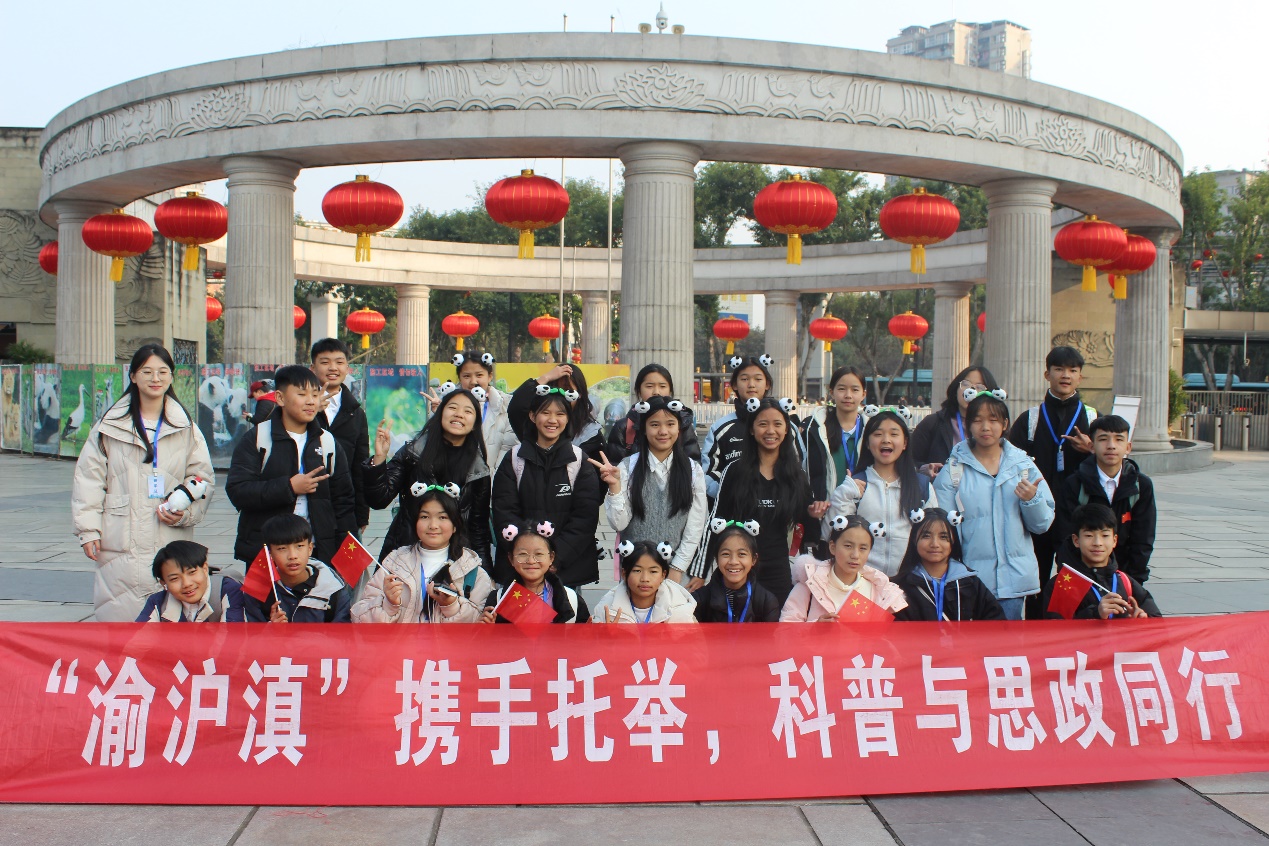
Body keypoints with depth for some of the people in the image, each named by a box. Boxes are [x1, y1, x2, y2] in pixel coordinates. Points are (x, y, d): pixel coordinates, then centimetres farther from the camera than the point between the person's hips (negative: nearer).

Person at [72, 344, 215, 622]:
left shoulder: (186, 429, 11)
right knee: (118, 614, -2)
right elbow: (89, 479, 6)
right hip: (120, 545, -1)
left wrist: (186, 512, -8)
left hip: (172, 543, 1)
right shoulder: (110, 425, 8)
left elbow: (204, 479, 9)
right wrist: (88, 529, -1)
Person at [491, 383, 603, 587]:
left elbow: (585, 516, -2)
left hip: (568, 567, -1)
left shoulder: (580, 460, 4)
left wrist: (556, 555, -13)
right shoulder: (514, 458, 7)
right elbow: (504, 512, 2)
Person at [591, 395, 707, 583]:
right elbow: (619, 523, -9)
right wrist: (615, 485, -22)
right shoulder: (627, 467, -5)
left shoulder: (694, 471, -1)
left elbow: (695, 527, -2)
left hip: (679, 569, 1)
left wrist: (676, 570, -8)